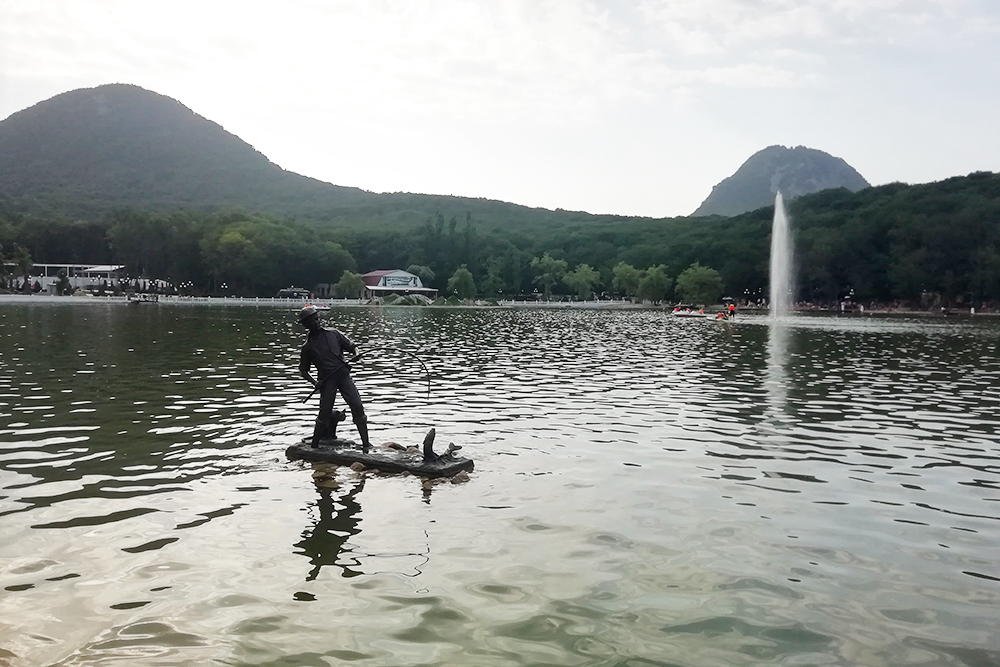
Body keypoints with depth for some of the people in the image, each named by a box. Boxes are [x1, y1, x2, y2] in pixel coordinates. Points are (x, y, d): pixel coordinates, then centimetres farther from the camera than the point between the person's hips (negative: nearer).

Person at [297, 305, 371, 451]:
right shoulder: (308, 346, 10)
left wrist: (356, 353, -8)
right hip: (326, 381, -1)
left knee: (357, 406, -11)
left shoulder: (333, 334, 13)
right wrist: (314, 382, -2)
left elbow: (352, 346, 16)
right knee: (324, 413, -3)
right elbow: (303, 370, 14)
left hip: (344, 375, 1)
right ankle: (314, 445, 15)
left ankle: (366, 444, -6)